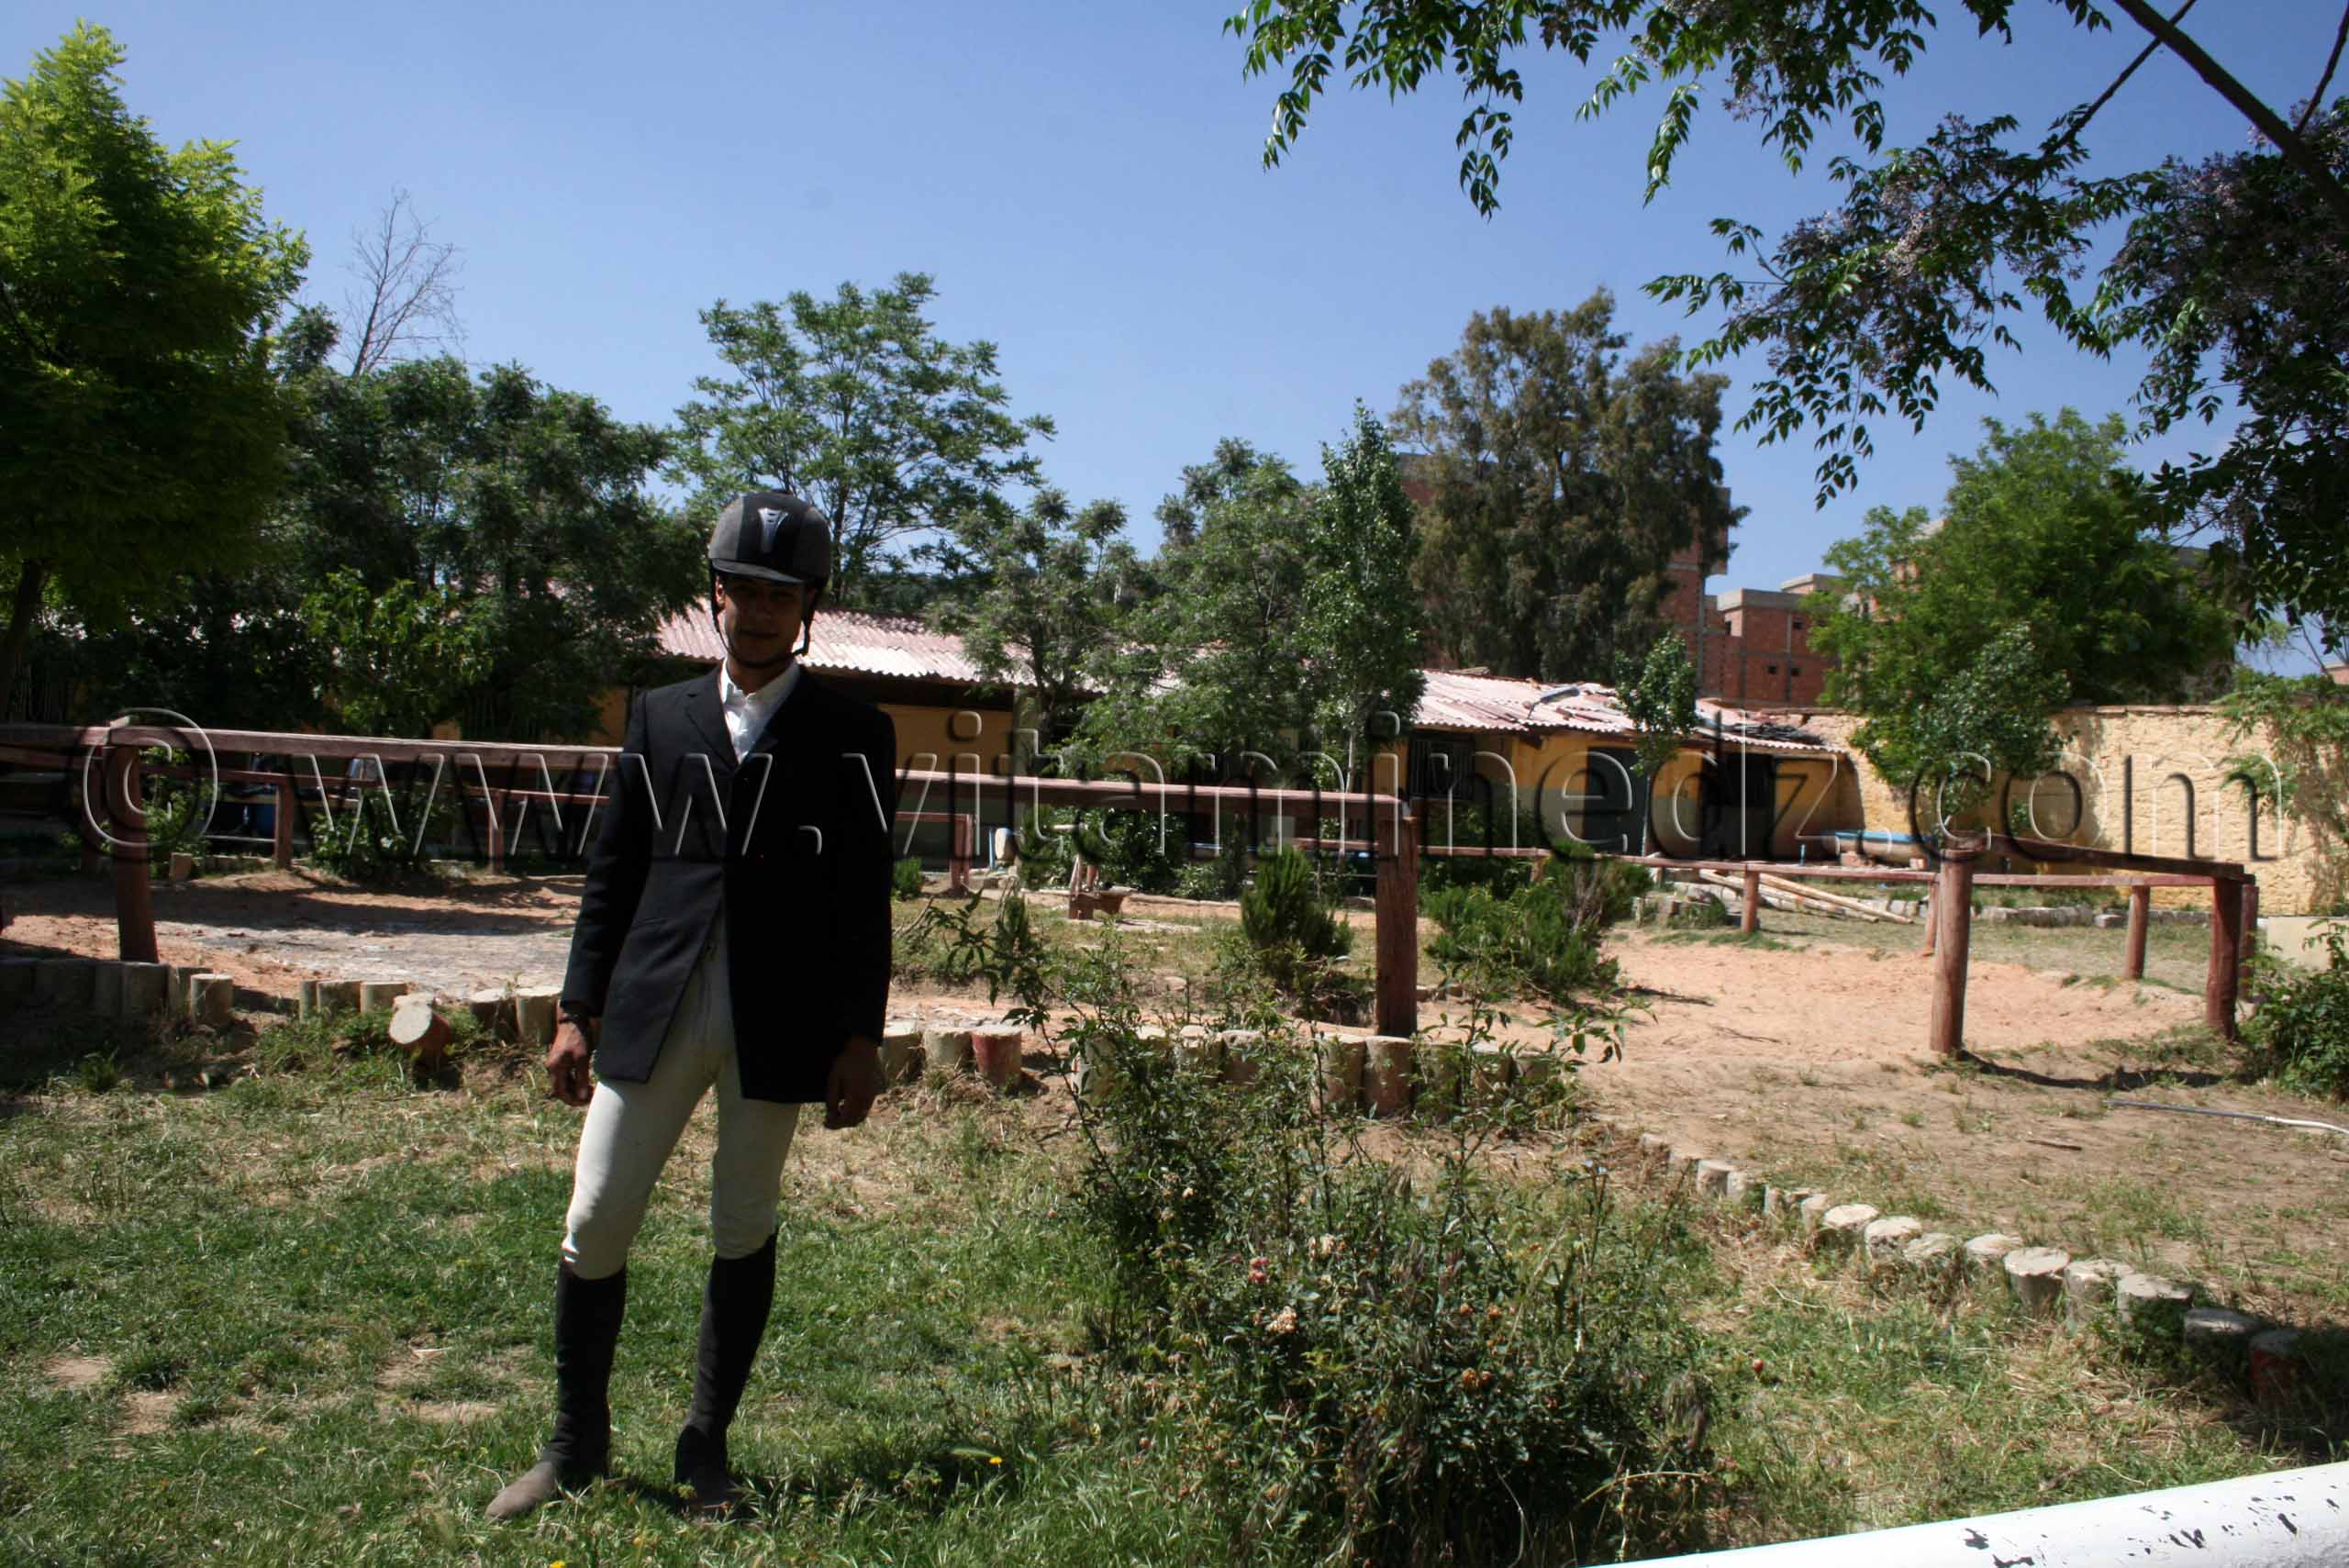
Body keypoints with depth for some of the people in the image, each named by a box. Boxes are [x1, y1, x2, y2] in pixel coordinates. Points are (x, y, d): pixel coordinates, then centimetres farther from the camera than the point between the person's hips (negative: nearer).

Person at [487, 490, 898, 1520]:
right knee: (594, 1223, 4)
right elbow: (612, 874, 11)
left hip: (777, 1022, -2)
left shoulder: (852, 735, 2)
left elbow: (864, 898, 0)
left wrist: (860, 1039, -4)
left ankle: (706, 1447, 26)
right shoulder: (659, 718, 11)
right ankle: (576, 1443, 25)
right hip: (654, 1010, 2)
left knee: (744, 1231, 9)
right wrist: (578, 1012, 7)